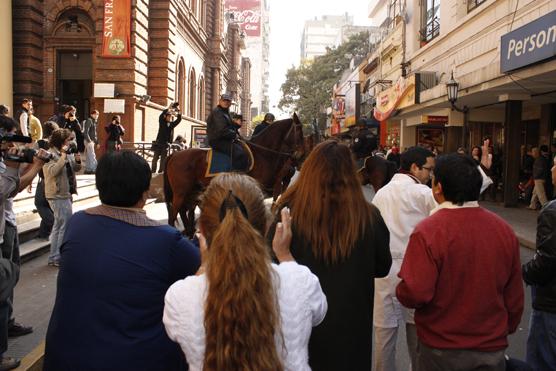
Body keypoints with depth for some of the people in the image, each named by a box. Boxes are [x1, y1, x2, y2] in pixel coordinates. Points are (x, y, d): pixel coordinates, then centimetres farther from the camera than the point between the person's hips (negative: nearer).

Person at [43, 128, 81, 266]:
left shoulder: (66, 153, 11)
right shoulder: (50, 154, -13)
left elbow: (76, 168, 15)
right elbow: (53, 171, -28)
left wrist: (77, 160, -6)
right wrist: (63, 156, -26)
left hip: (65, 194, 10)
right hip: (58, 196, -9)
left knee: (59, 226, 15)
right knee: (67, 225, -8)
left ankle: (54, 257, 25)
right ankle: (59, 257, 1)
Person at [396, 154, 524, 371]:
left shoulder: (427, 231, -21)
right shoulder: (505, 231, -7)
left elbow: (414, 294, -24)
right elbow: (514, 297, 3)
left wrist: (400, 290, -1)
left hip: (441, 350, -3)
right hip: (492, 349, 3)